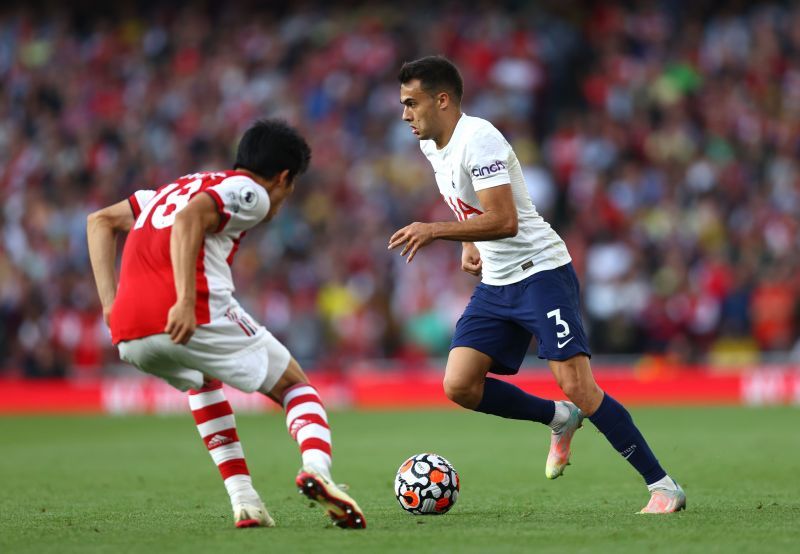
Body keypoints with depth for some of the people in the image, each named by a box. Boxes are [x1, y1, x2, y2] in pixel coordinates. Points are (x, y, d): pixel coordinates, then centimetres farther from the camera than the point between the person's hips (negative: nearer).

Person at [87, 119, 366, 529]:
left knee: (202, 379, 37)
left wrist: (110, 300, 18)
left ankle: (243, 500, 22)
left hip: (128, 337, 7)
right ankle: (316, 469, -18)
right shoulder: (249, 191, 7)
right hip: (195, 318, -7)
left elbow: (101, 220, 27)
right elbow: (189, 219, -14)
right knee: (294, 385, 12)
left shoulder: (184, 185, 32)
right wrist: (185, 302, -22)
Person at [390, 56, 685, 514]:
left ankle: (664, 487, -10)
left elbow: (504, 221, -27)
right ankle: (560, 419, 16)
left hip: (541, 271, -9)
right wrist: (469, 244, 12)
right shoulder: (432, 146, 9)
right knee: (459, 385, -6)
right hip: (495, 285, 9)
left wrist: (434, 231, -29)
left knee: (577, 387, -17)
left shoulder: (477, 139, -19)